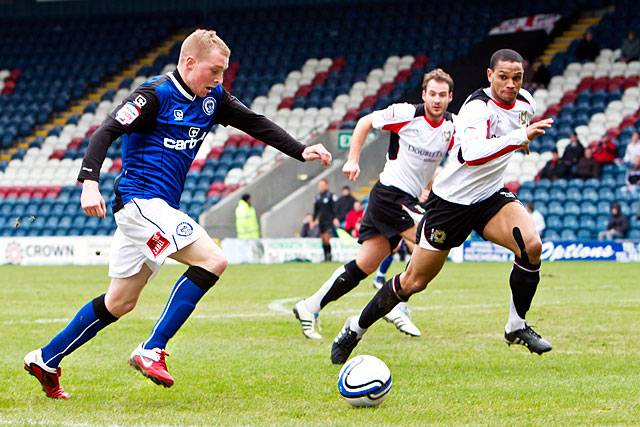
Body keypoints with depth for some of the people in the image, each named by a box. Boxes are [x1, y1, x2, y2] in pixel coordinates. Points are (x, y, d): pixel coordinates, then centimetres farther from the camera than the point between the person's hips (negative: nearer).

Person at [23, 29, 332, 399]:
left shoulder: (213, 98, 9)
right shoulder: (156, 95, -13)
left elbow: (255, 123, 15)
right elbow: (107, 131, -20)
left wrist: (301, 152, 5)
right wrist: (89, 181, -32)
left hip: (160, 208, 9)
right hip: (140, 199, -9)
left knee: (120, 303, 14)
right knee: (213, 260, -20)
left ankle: (45, 360, 24)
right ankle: (151, 351, -18)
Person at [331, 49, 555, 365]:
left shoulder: (525, 103, -2)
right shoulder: (478, 107, -25)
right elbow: (472, 154, -45)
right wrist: (520, 136, -49)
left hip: (491, 197, 5)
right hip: (452, 201, -5)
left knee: (531, 246, -22)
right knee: (415, 281, 2)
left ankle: (517, 327, -3)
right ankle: (356, 329, 24)